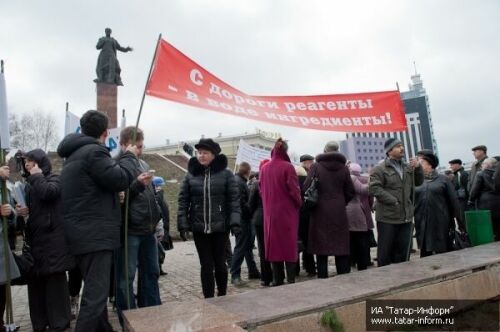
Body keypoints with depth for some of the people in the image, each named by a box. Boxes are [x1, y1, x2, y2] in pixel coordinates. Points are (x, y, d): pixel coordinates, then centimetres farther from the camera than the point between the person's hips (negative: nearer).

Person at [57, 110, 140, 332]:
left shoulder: (75, 153, 18)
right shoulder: (94, 152, -15)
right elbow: (121, 179, -15)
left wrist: (123, 158, 13)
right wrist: (129, 156, 0)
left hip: (83, 234, 11)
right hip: (94, 235, -11)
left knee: (94, 290, 20)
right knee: (96, 295, -7)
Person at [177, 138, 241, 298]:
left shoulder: (226, 174, -2)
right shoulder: (190, 174, 4)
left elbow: (234, 200, -4)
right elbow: (183, 201, 3)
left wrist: (235, 221, -14)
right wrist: (183, 224, -4)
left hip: (220, 227, -1)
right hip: (199, 228, 1)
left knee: (220, 263, 11)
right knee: (206, 266, 6)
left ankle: (222, 296, 33)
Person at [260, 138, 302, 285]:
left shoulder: (264, 168, 2)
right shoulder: (287, 167, -11)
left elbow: (261, 190, 7)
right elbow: (294, 190, -12)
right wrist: (299, 204, 4)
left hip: (270, 213, 4)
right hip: (287, 211, -4)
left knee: (274, 245, 10)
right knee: (289, 245, 4)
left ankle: (277, 280, 16)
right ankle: (291, 279, 6)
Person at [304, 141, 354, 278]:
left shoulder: (316, 167, -3)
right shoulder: (344, 168, 3)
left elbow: (306, 187, -8)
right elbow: (350, 192, 4)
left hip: (320, 211, -1)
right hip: (339, 212, 2)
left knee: (321, 247, 5)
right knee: (341, 248, 8)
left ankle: (322, 278, 8)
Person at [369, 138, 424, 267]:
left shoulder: (408, 167, 14)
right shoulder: (379, 169, -8)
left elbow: (419, 182, 19)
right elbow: (374, 188, -18)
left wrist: (418, 168, 2)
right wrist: (393, 201, -18)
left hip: (406, 217, 6)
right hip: (387, 217, -6)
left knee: (403, 251, 14)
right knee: (385, 251, 4)